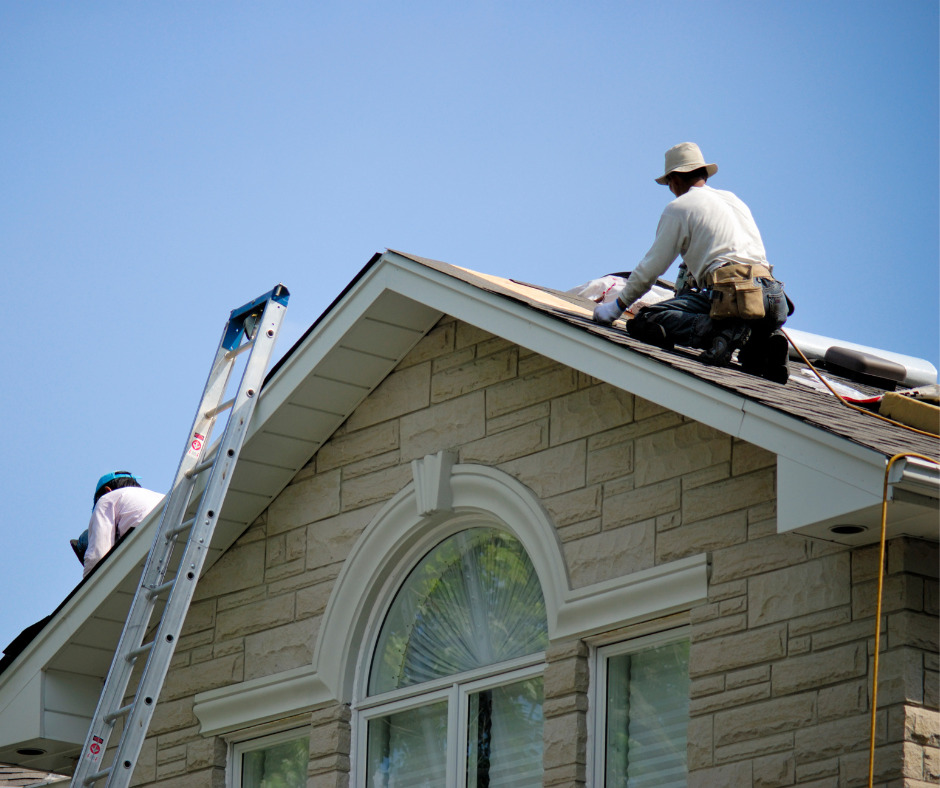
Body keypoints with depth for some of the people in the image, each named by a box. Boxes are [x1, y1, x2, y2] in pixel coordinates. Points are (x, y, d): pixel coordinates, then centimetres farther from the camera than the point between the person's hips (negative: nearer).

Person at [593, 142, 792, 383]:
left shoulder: (679, 207, 9)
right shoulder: (734, 200, 30)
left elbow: (650, 269, 9)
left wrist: (617, 307, 22)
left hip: (729, 292, -6)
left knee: (646, 321, -6)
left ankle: (723, 331, -24)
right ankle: (765, 342, 0)